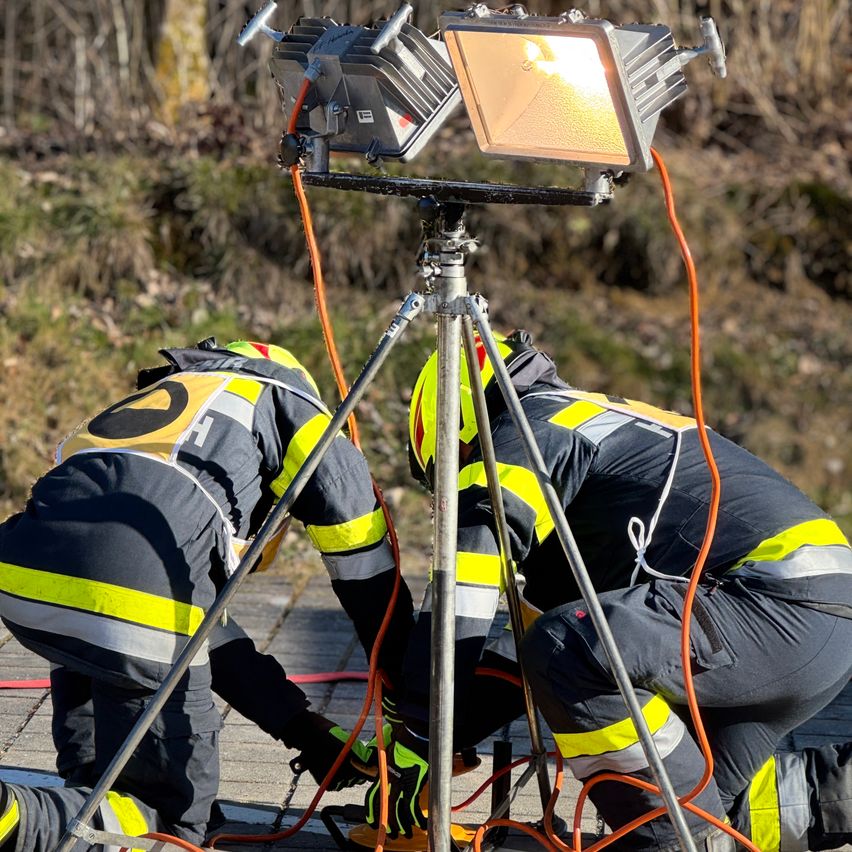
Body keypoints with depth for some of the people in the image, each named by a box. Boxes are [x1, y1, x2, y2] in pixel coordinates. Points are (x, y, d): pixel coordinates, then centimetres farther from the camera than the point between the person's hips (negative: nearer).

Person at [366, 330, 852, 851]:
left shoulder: (525, 431, 1)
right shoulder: (597, 422, 30)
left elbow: (464, 599, -10)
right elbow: (541, 611, 36)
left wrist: (413, 745, -6)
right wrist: (455, 734, 34)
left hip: (782, 608, -10)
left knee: (566, 648, -22)